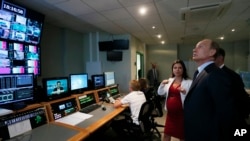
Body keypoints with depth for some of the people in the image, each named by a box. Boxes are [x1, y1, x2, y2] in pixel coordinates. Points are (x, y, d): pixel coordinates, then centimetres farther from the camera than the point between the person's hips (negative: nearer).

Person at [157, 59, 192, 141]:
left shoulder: (189, 82, -8)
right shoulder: (170, 81, 6)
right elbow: (160, 93, 7)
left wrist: (185, 92, -29)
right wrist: (162, 84, -9)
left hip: (182, 113, -4)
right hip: (170, 112, 4)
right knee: (166, 134, 15)